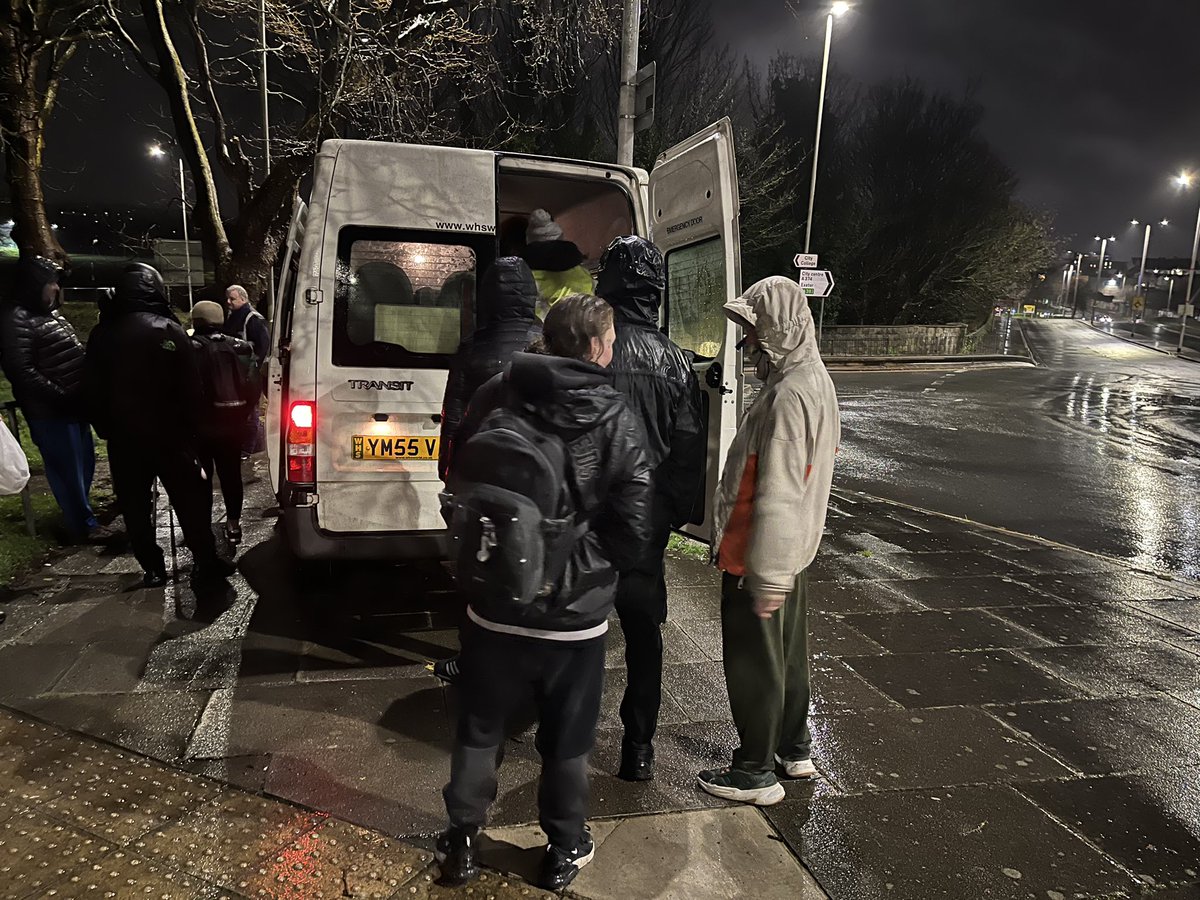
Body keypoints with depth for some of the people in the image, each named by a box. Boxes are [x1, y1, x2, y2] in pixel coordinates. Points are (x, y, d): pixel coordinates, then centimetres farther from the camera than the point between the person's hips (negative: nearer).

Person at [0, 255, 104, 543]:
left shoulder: (50, 312, 14)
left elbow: (73, 354, 22)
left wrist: (83, 391, 10)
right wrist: (61, 395, -20)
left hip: (74, 405, 9)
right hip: (50, 412, -9)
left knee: (85, 464, 18)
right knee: (68, 469, 2)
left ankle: (80, 511, 35)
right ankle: (83, 525, 13)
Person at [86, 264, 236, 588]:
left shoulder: (102, 334, 1)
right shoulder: (171, 330, -11)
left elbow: (94, 392, 7)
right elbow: (191, 390, -10)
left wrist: (106, 430, 16)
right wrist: (190, 427, 1)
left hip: (123, 439, 3)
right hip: (169, 435, -3)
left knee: (135, 507, 11)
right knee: (189, 501, 7)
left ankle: (153, 568, 16)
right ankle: (205, 562, 11)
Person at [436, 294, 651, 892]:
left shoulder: (494, 399, -8)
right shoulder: (616, 420, -13)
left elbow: (457, 483, 3)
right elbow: (631, 530, -14)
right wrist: (582, 563, 2)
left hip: (495, 606, 2)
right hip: (575, 615, -1)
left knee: (479, 729, 21)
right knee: (566, 740, 19)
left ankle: (462, 841, 37)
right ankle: (565, 849, 36)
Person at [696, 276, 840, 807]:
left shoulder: (789, 395, -25)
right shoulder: (813, 379, 8)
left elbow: (777, 497, -28)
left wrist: (766, 579, -25)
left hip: (760, 557, -10)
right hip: (792, 551, 10)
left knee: (753, 665, 6)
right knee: (787, 653, 22)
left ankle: (755, 773, 23)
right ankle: (793, 749, 40)